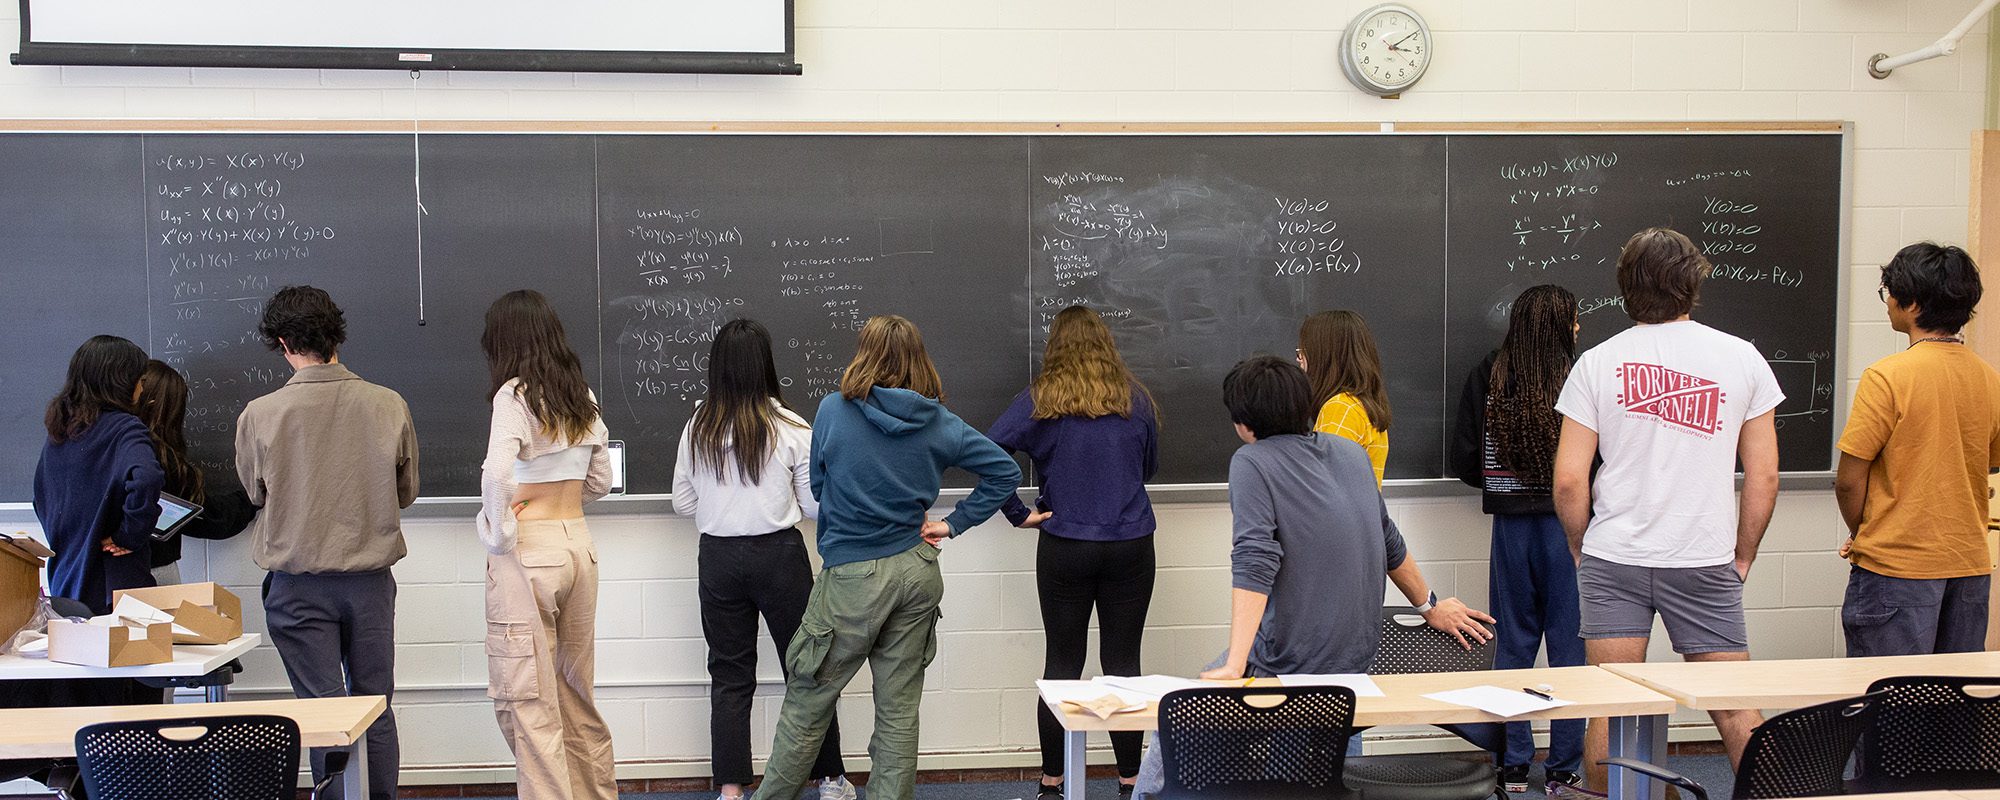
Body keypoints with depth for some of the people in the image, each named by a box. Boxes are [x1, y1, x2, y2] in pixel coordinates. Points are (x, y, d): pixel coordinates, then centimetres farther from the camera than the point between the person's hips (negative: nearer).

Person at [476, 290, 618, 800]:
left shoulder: (515, 394, -10)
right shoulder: (582, 395, 9)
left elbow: (497, 471, -25)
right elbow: (601, 482, 16)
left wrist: (498, 532, -12)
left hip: (528, 552, -7)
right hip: (578, 542, 7)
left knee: (528, 701, -1)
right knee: (577, 691, 18)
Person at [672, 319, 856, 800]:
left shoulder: (697, 429, -2)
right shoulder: (790, 428, -9)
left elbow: (683, 503, 5)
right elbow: (816, 506, -5)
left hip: (718, 558, 2)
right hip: (779, 556, -2)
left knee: (729, 675, 10)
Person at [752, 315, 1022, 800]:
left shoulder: (834, 410, -9)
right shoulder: (939, 423, -1)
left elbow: (818, 487, 3)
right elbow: (1005, 471, 2)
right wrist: (953, 523, 3)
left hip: (852, 577, -4)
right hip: (916, 571, 4)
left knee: (807, 703, 8)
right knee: (899, 710, 9)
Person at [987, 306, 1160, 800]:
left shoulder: (1040, 400, -4)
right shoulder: (1135, 399, 2)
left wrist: (1018, 514, -7)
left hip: (1063, 548, -1)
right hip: (1130, 545, 1)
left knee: (1062, 664, 8)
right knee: (1123, 663, 7)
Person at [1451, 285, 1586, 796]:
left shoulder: (1486, 380, -3)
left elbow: (1464, 461, -1)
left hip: (1511, 524, 3)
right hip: (1568, 524, -3)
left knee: (1513, 644, 12)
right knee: (1569, 644, 7)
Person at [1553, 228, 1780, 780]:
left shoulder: (1597, 363, -1)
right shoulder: (1741, 358, 1)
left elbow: (1569, 480, -4)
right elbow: (1764, 476, 2)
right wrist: (1742, 557, 13)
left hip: (1613, 558, 0)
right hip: (1705, 561, 0)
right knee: (1735, 708, 8)